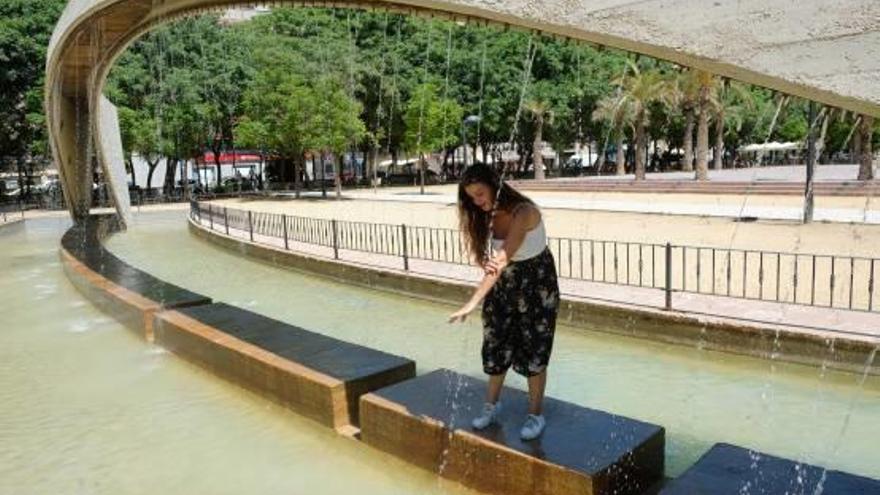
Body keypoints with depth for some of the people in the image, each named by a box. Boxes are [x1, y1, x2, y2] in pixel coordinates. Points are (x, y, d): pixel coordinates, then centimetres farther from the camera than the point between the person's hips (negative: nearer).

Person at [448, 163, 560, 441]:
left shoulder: (523, 212, -27)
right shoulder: (489, 215, -4)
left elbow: (502, 259, -35)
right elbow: (489, 259, -10)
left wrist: (472, 304, -40)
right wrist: (487, 264, -36)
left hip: (537, 282, -6)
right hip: (504, 282, 6)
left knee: (533, 349, 2)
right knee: (496, 344, 10)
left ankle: (536, 415, 19)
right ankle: (492, 405, 30)